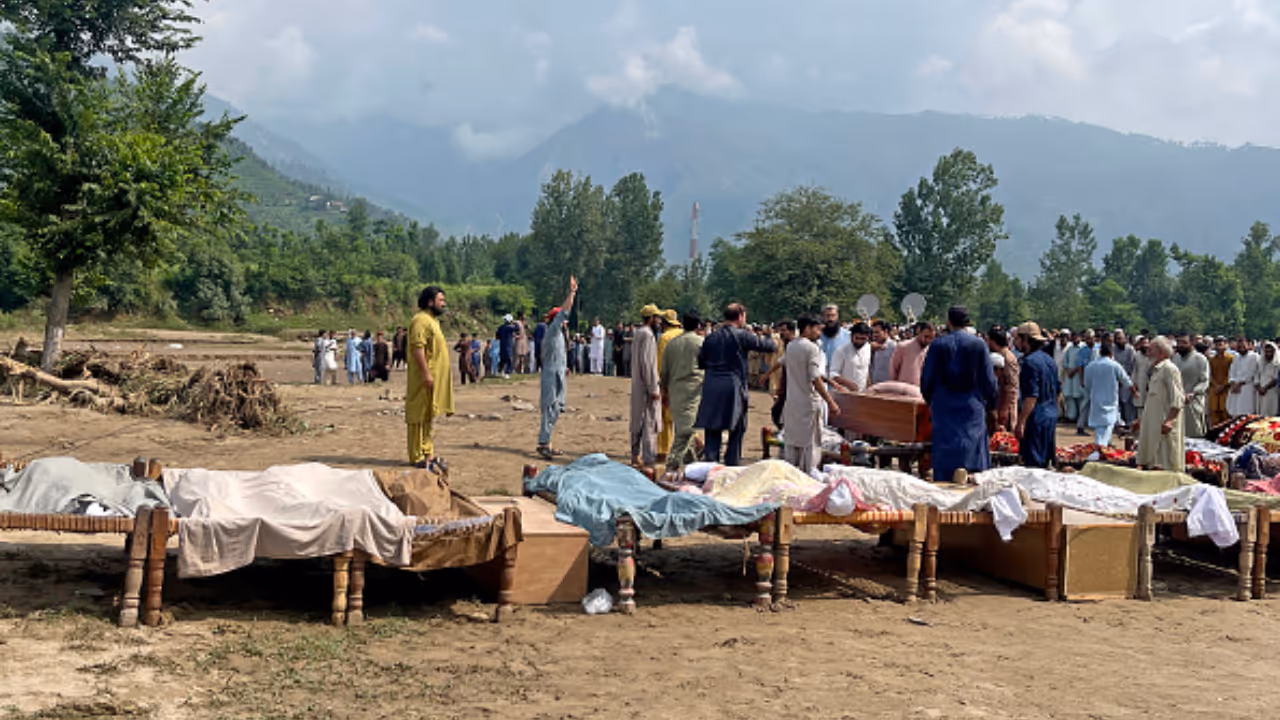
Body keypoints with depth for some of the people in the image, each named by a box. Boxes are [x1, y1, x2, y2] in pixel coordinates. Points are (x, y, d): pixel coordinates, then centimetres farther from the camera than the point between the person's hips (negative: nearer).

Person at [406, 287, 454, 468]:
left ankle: (428, 453, 21)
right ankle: (418, 457, -1)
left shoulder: (431, 320, 17)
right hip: (425, 378, -10)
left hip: (436, 377, 10)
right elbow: (417, 348, -22)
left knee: (431, 416, 14)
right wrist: (426, 373, -26)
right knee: (420, 416, -5)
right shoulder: (420, 321, -15)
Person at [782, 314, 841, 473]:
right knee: (811, 443, -1)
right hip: (809, 403, -7)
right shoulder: (812, 348, -15)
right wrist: (830, 402, -20)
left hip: (791, 403, 7)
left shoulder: (790, 346, 7)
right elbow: (815, 379, -21)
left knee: (791, 443, 13)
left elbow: (782, 363, 26)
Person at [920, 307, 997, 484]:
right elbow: (989, 379, 1)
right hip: (972, 407, 0)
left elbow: (926, 378, 2)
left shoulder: (938, 345, -3)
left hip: (944, 408, 0)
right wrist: (990, 403, 15)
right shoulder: (979, 345, -3)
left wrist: (930, 400, 19)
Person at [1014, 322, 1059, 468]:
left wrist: (1020, 422, -21)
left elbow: (1031, 397, -21)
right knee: (1045, 460, 15)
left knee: (1032, 462, -7)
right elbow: (1058, 390, 19)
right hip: (1051, 416, 9)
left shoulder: (1030, 362, -15)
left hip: (1036, 418, -9)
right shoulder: (1050, 360, 14)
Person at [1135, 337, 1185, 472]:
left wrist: (1169, 420, -25)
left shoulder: (1170, 369, -10)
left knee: (1166, 464, -9)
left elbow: (1177, 400, -17)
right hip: (1153, 424, 9)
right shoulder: (1156, 370, 19)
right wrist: (1142, 420, 24)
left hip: (1164, 426, -9)